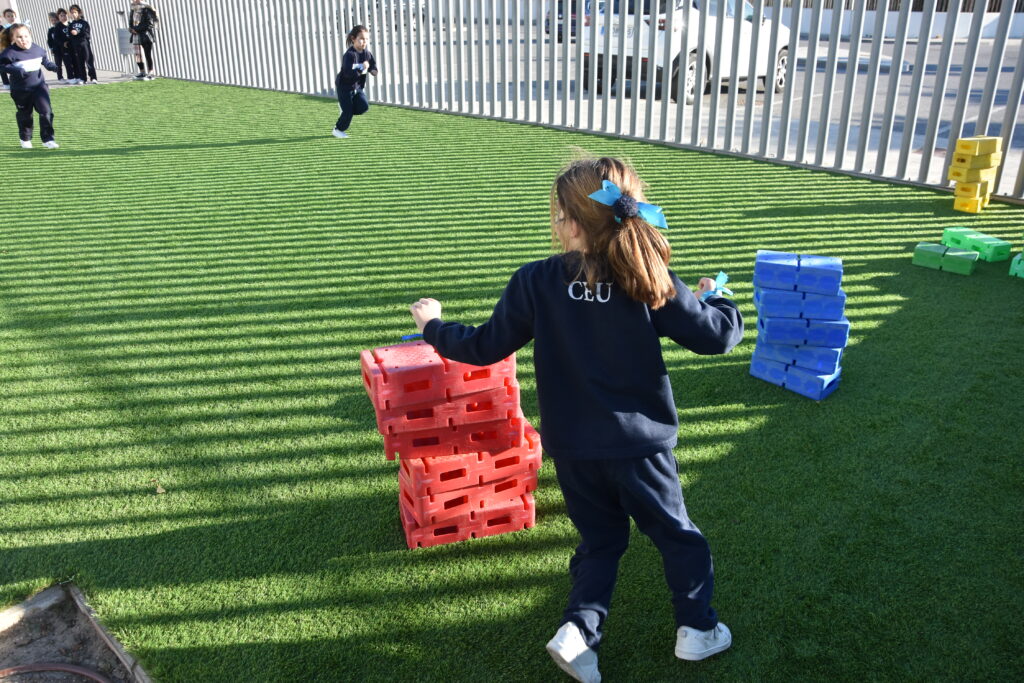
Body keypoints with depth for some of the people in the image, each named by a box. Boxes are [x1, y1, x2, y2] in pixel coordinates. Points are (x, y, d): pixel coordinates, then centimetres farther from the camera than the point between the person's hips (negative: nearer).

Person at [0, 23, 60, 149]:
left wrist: (50, 65, -4)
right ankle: (25, 139, 33)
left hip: (39, 86, 2)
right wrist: (16, 70, -32)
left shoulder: (38, 49, -2)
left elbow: (44, 60, 16)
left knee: (46, 112, -11)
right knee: (24, 115, 13)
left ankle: (48, 139, 0)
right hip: (20, 91, -2)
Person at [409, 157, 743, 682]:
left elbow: (485, 348, -3)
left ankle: (578, 629, 13)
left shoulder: (535, 282, -12)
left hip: (573, 447, 2)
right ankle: (696, 628, 32)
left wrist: (434, 329, 15)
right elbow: (719, 335, -8)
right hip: (640, 442, -1)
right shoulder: (651, 282, -14)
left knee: (600, 539, 22)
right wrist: (715, 300, 15)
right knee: (676, 534, 20)